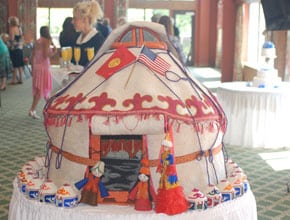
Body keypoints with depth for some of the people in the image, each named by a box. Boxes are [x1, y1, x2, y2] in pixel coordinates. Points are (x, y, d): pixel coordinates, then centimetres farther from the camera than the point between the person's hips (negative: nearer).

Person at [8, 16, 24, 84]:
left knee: (15, 64, -4)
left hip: (14, 48, -7)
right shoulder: (19, 28, 10)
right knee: (20, 64, 10)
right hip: (20, 48, 7)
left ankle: (14, 79, 0)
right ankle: (20, 79, 14)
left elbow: (12, 39, -18)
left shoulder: (12, 29, -13)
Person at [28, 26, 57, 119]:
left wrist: (32, 68, 18)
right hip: (44, 67, -8)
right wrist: (54, 52, -2)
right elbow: (46, 55, -21)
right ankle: (32, 110, -12)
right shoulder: (47, 41, -10)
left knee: (37, 89, 17)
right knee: (41, 89, -6)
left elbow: (33, 56, 12)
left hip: (36, 67, 8)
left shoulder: (36, 42, 11)